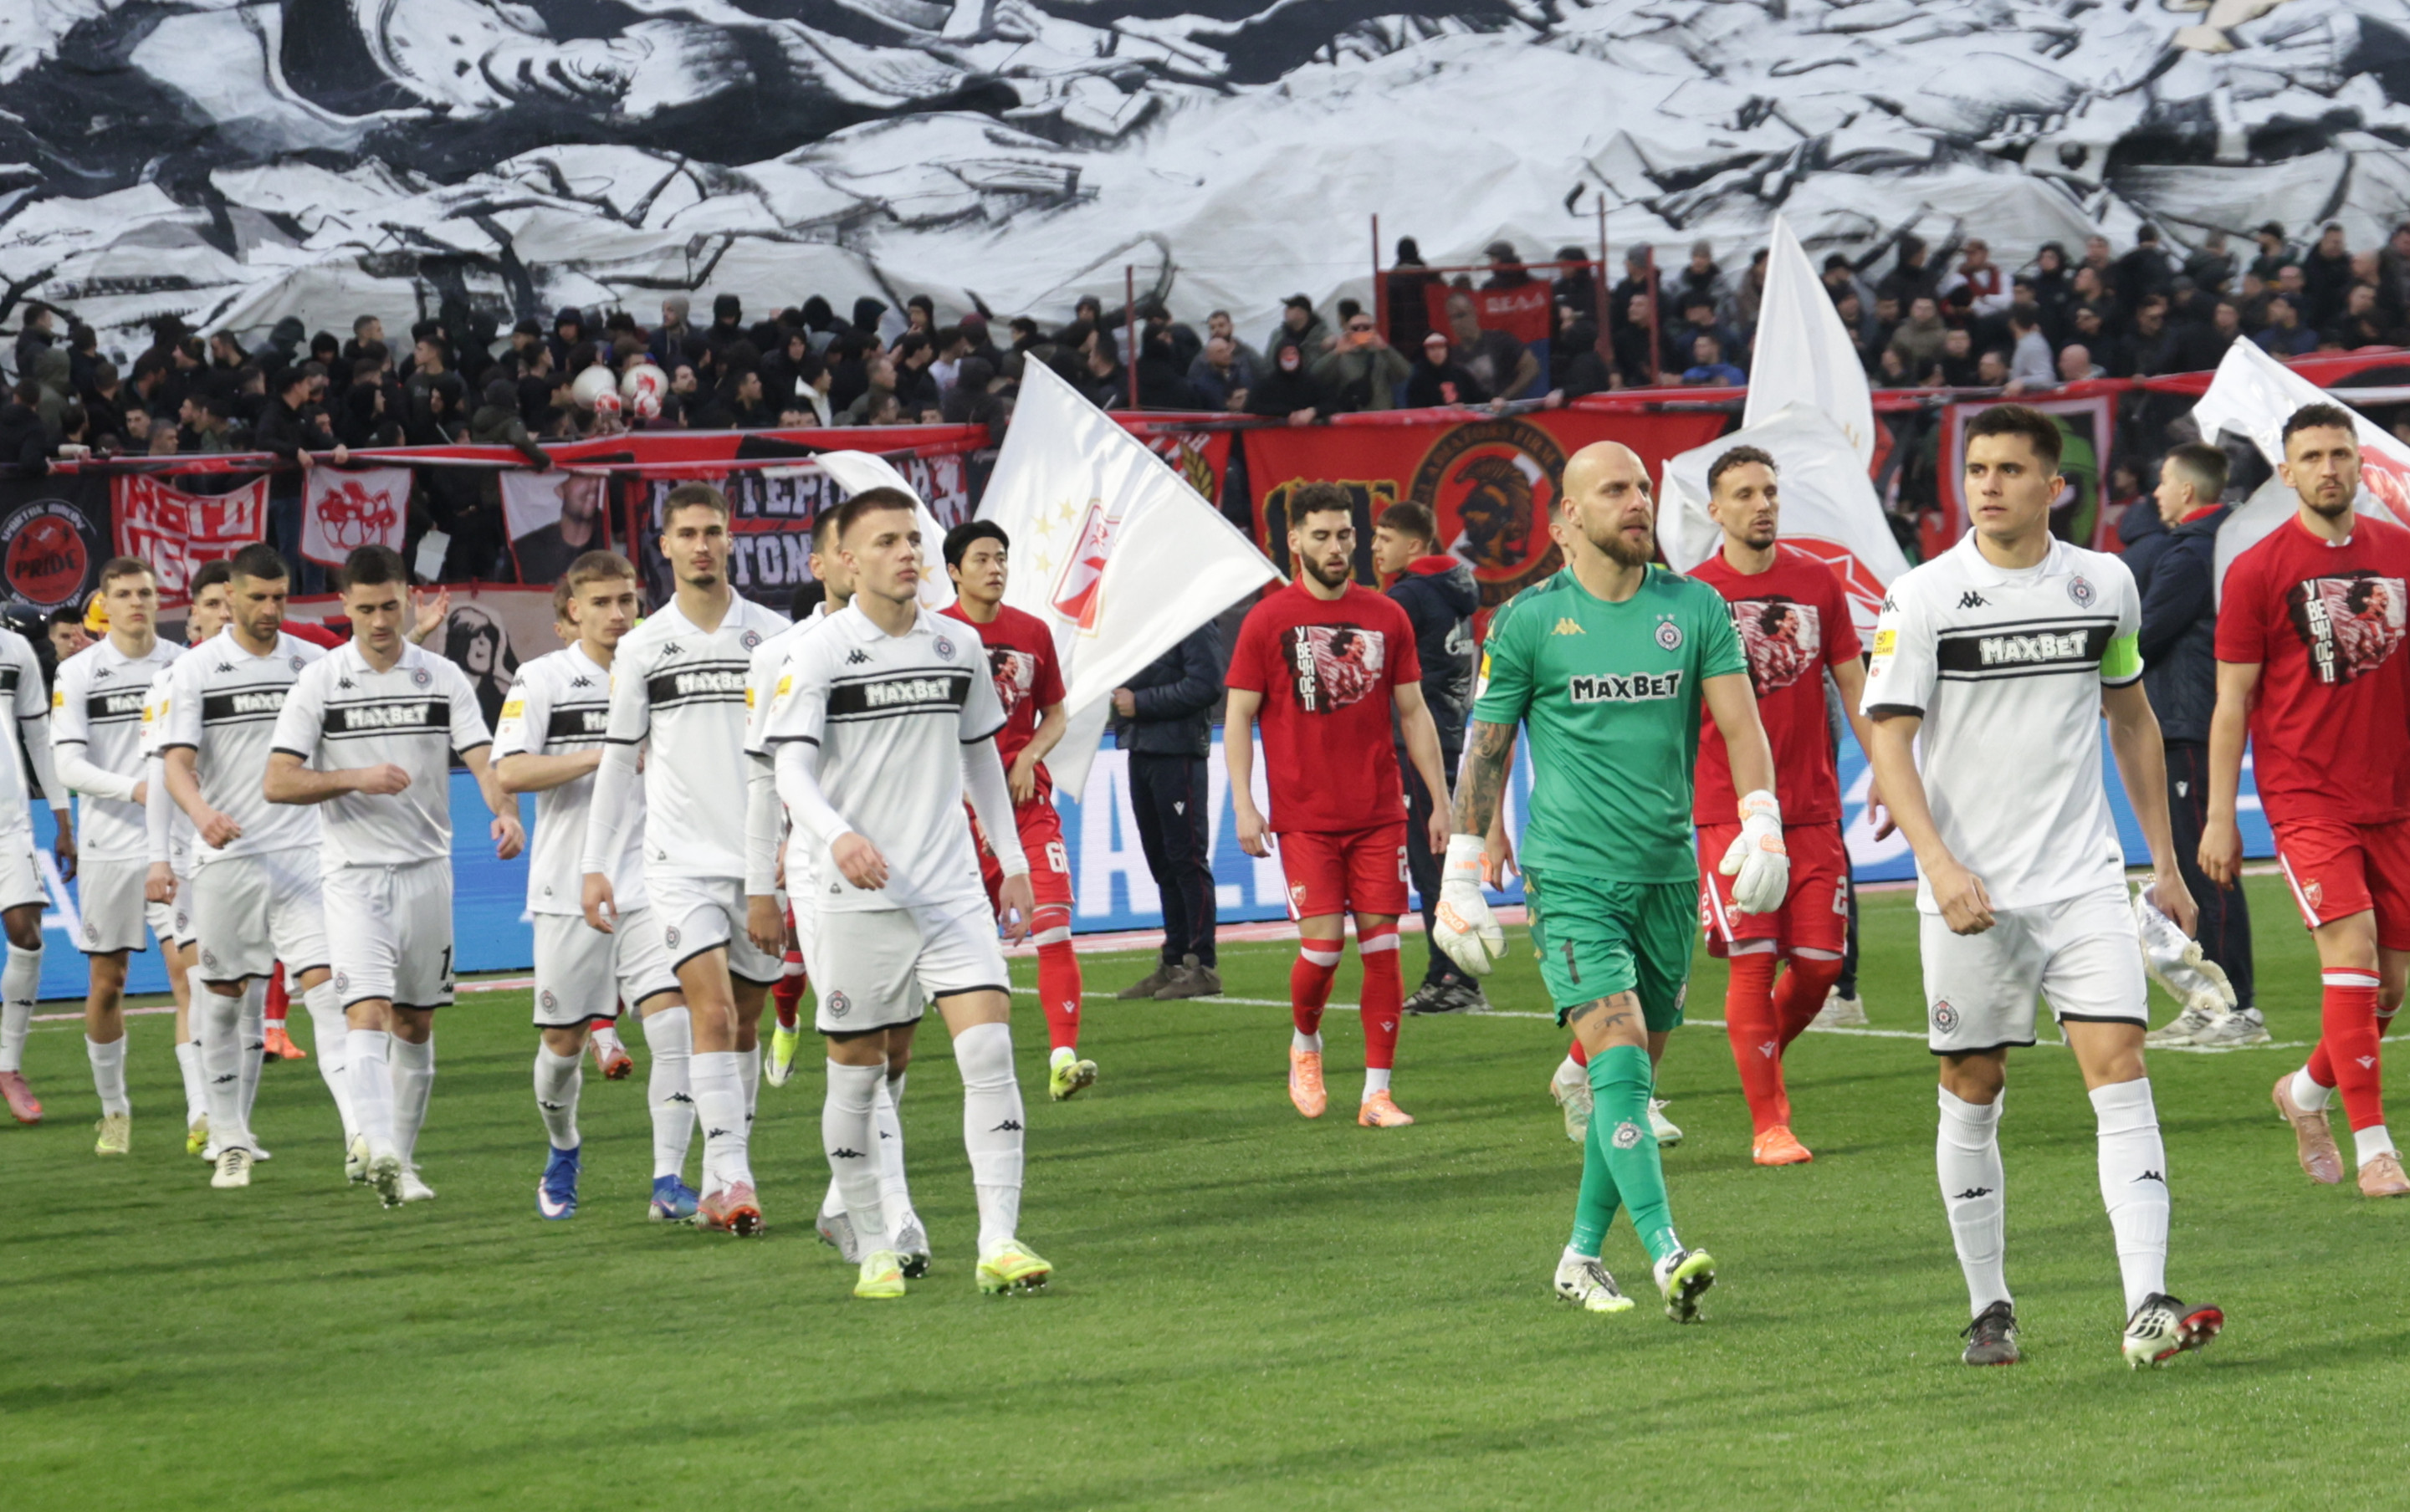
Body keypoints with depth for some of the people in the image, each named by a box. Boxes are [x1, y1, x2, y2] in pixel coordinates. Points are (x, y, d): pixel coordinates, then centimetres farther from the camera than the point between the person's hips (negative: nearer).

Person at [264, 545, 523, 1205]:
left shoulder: (443, 679, 5)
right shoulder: (319, 682, -1)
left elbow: (482, 760, -4)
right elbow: (277, 783, -5)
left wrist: (505, 812, -25)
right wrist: (356, 779, -18)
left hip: (427, 871, 3)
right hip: (353, 873, -3)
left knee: (415, 1024, 9)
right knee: (368, 1012, -18)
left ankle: (403, 1162, 19)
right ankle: (380, 1153, -31)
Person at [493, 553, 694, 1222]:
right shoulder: (541, 679, -2)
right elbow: (508, 772, -15)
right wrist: (604, 758, -20)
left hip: (650, 884, 2)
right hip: (569, 890, -2)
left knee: (674, 1022, -15)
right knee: (564, 1040, 7)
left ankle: (668, 1180, -12)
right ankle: (562, 1153, 35)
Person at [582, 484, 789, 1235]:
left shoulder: (772, 635, 4)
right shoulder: (642, 646, 5)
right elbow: (619, 759, 11)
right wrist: (595, 864, 8)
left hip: (763, 859, 1)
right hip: (682, 858, -1)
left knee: (745, 1022, 6)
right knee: (711, 1009, -16)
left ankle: (718, 1187, 15)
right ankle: (734, 1179, -21)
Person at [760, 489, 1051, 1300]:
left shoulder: (959, 646, 9)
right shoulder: (818, 655, -6)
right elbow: (793, 770, -14)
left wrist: (1012, 859, 18)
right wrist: (837, 836, -32)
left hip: (952, 889, 3)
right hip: (855, 897, -3)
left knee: (989, 1047, -12)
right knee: (856, 1073, 4)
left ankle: (1000, 1243, -14)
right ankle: (875, 1249, 17)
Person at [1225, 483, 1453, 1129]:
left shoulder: (1386, 617, 7)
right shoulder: (1268, 620, 0)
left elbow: (1413, 714, 12)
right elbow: (1238, 717, 2)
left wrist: (1439, 801, 8)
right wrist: (1243, 805, -7)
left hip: (1380, 814, 2)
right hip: (1304, 819, -2)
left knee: (1381, 945, -1)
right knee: (1322, 946, -7)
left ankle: (1378, 1092, 4)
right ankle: (1304, 1043, 23)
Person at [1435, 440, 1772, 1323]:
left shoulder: (1695, 609, 6)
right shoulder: (1530, 619, -1)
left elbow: (1739, 723, 2)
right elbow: (1485, 749, 4)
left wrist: (1762, 824, -15)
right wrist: (1462, 877, 2)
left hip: (1667, 875, 4)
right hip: (1571, 875, -4)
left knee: (1631, 1075, 8)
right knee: (1620, 1058, -18)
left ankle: (1582, 1256, 22)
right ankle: (1666, 1255, -25)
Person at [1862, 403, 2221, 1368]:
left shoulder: (2104, 584, 5)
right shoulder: (1924, 598, -5)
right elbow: (1889, 739, -6)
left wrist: (2164, 861, 16)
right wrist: (1940, 864, -19)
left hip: (2083, 880, 2)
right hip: (1971, 891, -2)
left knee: (2120, 1070, -11)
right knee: (1972, 1092, 5)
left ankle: (2146, 1307, -17)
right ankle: (1989, 1310, 18)